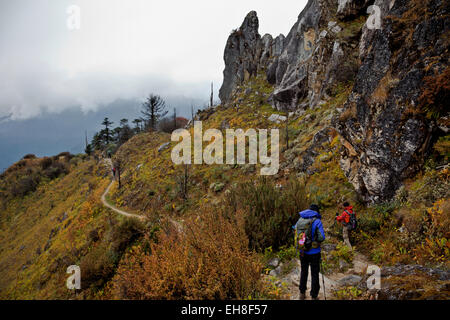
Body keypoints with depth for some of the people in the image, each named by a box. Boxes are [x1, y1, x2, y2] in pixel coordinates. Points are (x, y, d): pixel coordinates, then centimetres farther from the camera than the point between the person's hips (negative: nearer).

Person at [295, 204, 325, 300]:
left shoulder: (300, 219, -1)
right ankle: (314, 296, 17)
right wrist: (315, 239, 2)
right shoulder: (317, 221, -15)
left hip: (302, 251, 4)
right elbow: (322, 237, -18)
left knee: (303, 271, 22)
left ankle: (302, 293, 30)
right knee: (314, 274, 11)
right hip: (314, 252, -4)